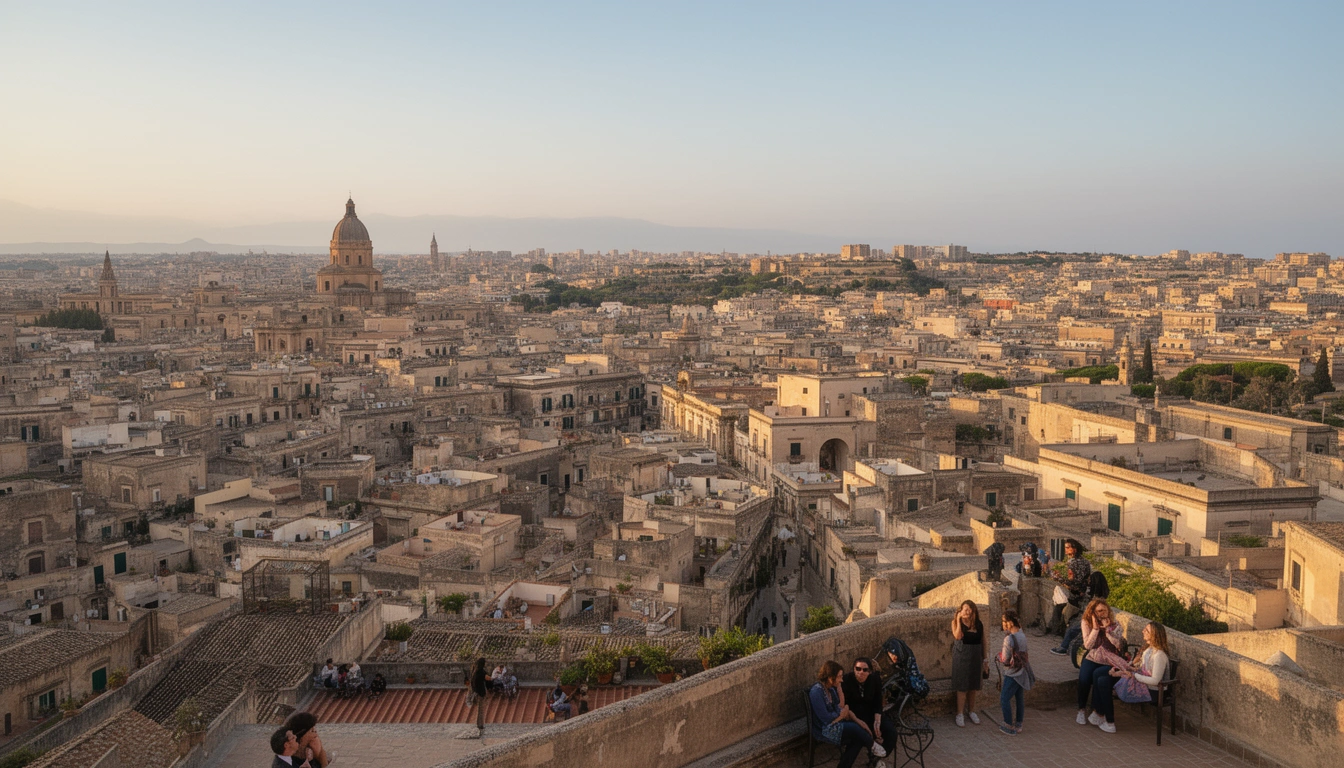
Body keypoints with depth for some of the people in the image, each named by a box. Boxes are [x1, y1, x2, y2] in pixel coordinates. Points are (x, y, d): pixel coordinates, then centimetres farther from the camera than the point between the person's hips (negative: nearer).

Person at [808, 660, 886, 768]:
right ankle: (872, 745, 9)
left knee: (858, 737, -11)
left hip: (833, 723, 9)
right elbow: (825, 718, -24)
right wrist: (841, 714, -9)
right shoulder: (816, 692, -24)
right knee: (855, 728, -21)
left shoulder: (832, 688, 4)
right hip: (823, 729, -9)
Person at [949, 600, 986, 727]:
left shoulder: (979, 624, 2)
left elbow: (983, 643, 6)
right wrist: (959, 620, -19)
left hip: (975, 657, 3)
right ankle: (960, 714, 5)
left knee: (973, 686, 12)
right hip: (961, 657, -3)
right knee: (962, 687, -2)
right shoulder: (956, 622, -6)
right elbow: (958, 636, -23)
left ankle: (971, 711, 27)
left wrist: (985, 660, 6)